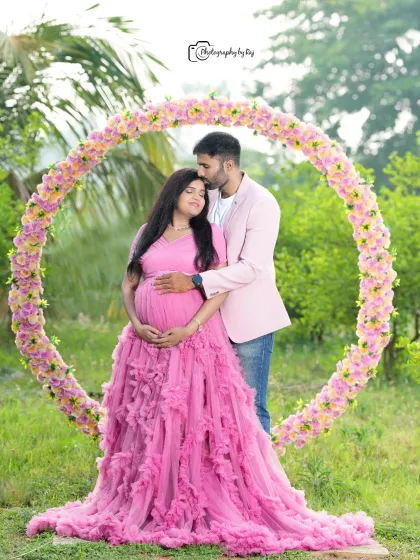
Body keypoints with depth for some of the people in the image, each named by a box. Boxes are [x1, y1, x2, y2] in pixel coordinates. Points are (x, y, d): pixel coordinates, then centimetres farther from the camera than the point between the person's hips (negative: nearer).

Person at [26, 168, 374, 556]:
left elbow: (221, 288, -3)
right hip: (147, 344, 3)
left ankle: (213, 507, -1)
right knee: (146, 426, 6)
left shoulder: (209, 234, 4)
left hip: (195, 343, -3)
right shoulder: (148, 234, 12)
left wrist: (189, 329, -14)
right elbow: (129, 284, 12)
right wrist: (136, 324, -5)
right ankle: (144, 505, 15)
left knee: (196, 425, -6)